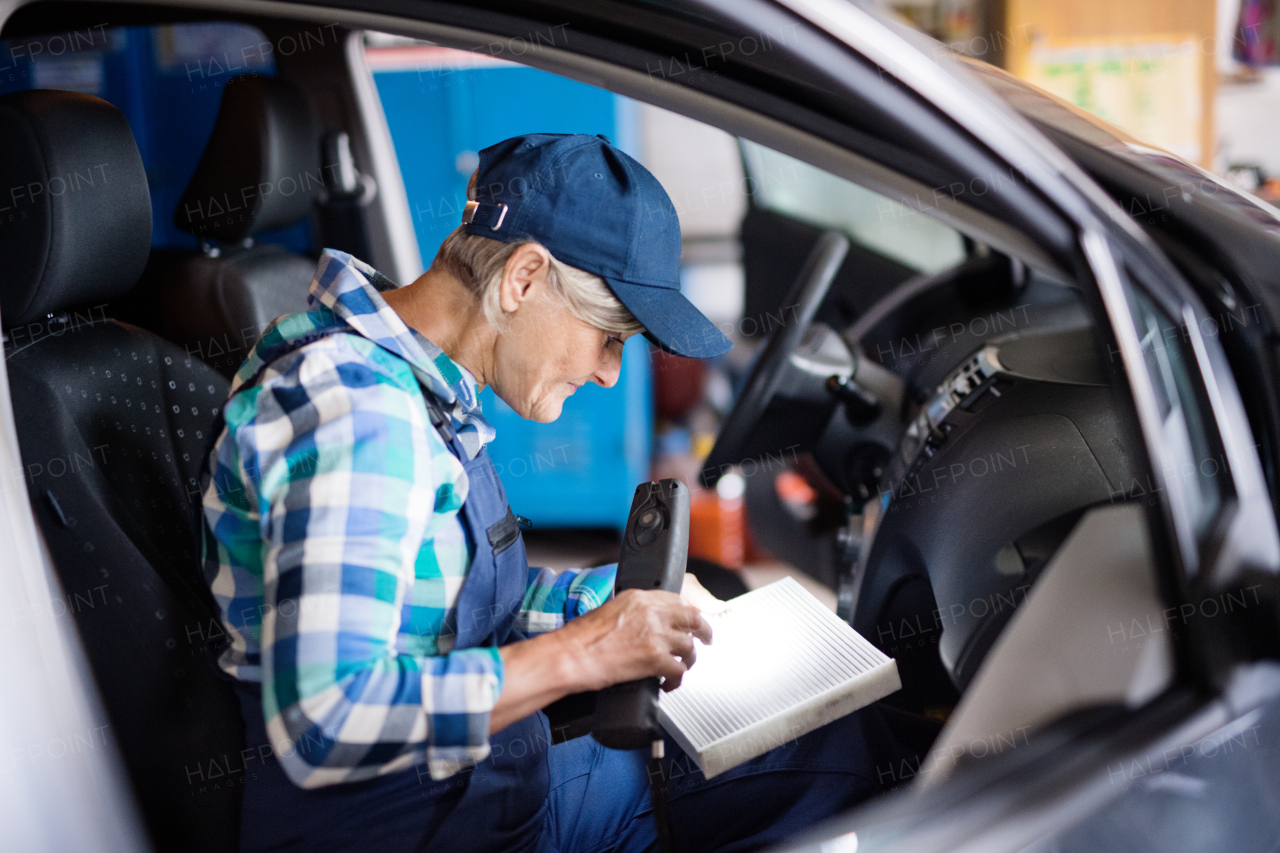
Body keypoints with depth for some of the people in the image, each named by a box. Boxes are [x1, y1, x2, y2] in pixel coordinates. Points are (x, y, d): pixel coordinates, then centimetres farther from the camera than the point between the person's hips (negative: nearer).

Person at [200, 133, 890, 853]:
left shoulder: (422, 388, 7)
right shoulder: (354, 404, -25)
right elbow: (325, 722, -33)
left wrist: (618, 596, 9)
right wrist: (577, 654, -26)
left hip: (501, 794, 10)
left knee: (829, 745, 9)